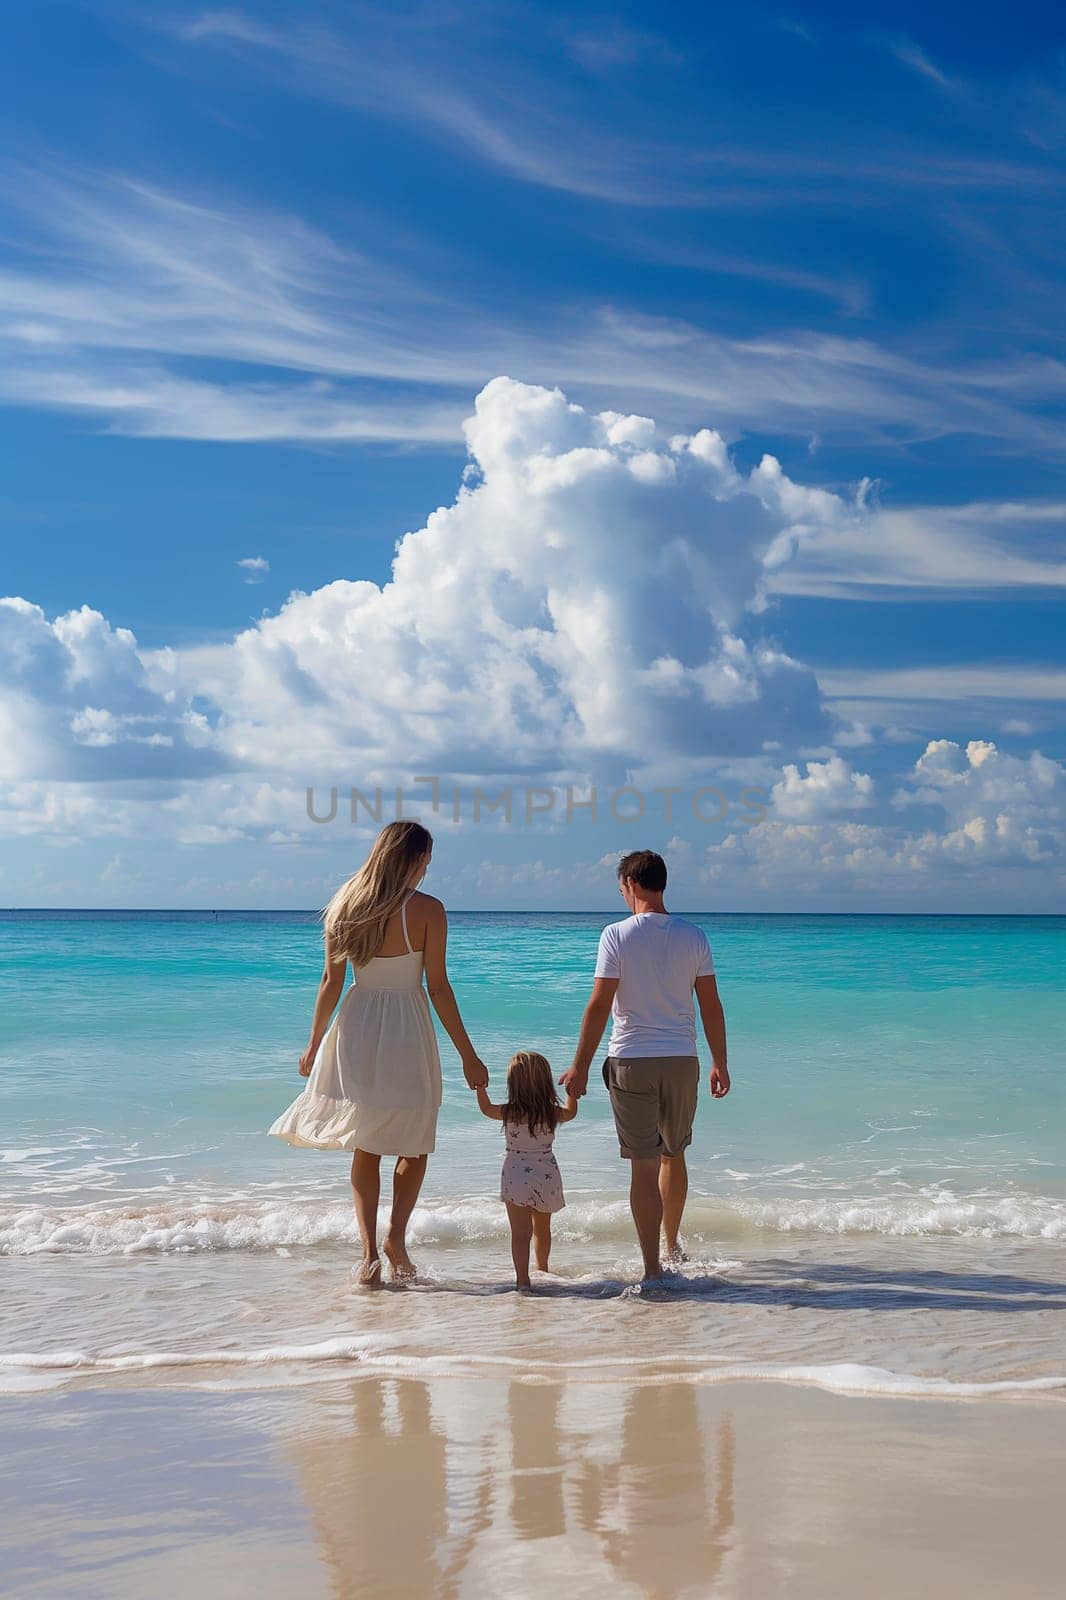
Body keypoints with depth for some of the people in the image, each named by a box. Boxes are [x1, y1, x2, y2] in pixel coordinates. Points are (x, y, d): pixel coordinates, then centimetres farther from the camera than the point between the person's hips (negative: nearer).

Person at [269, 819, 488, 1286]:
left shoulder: (346, 906, 2)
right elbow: (439, 988, -10)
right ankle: (396, 1234, -3)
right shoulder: (427, 910, -9)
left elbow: (331, 981, 4)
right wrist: (467, 1055, -4)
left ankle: (370, 1251, 6)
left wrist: (314, 1044, 14)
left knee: (365, 1147, 13)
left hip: (357, 1028, 3)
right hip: (407, 1032, -3)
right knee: (414, 1143, 15)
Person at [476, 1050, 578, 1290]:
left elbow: (486, 1108, 6)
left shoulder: (510, 1113, -12)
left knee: (521, 1232, -8)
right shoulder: (552, 1114, -5)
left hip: (517, 1178, -4)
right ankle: (542, 1269, 41)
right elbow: (571, 1112, 17)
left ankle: (522, 1278, -19)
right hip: (547, 1178, 4)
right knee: (542, 1229, 23)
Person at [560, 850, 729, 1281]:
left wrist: (580, 1067, -4)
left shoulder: (617, 935, -8)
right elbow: (711, 1006, 5)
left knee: (644, 1165, 0)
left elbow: (599, 1006, -10)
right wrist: (720, 1064, 14)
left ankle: (653, 1267, -1)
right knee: (674, 1155, 21)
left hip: (632, 1061, -4)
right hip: (682, 1060, 4)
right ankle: (673, 1244, 37)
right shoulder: (693, 936, 2)